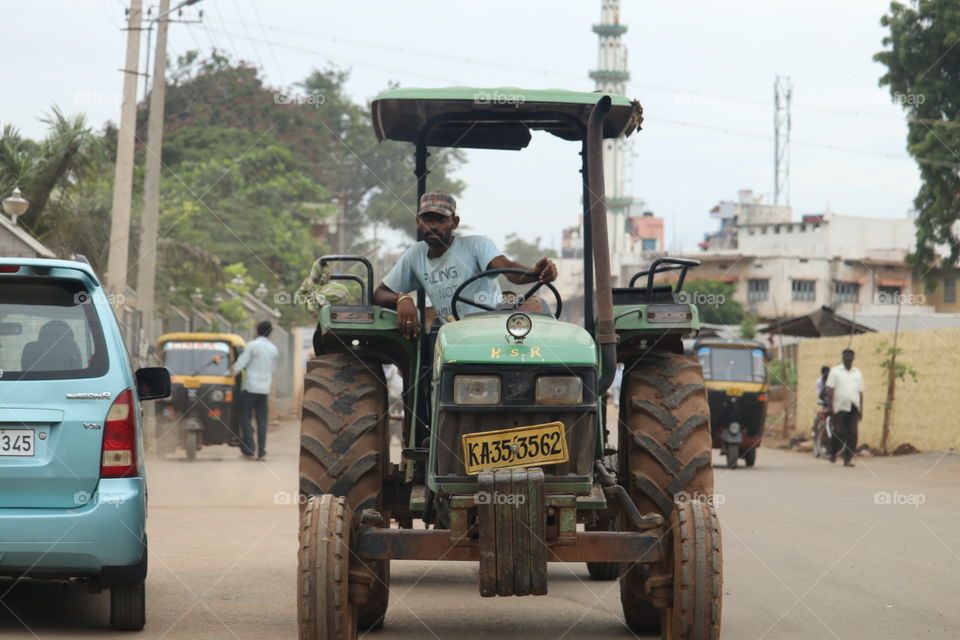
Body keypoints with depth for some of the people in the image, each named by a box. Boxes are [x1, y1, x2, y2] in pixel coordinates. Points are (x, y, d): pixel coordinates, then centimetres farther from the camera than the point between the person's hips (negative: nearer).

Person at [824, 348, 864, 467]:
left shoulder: (857, 373, 16)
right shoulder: (835, 371, 6)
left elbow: (860, 392, 17)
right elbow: (830, 389, 0)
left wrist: (861, 409, 11)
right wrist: (830, 406, -10)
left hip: (853, 408, 3)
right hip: (839, 407, -3)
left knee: (852, 435, -6)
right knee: (839, 433, -4)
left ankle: (847, 460, -4)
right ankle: (833, 452, 22)